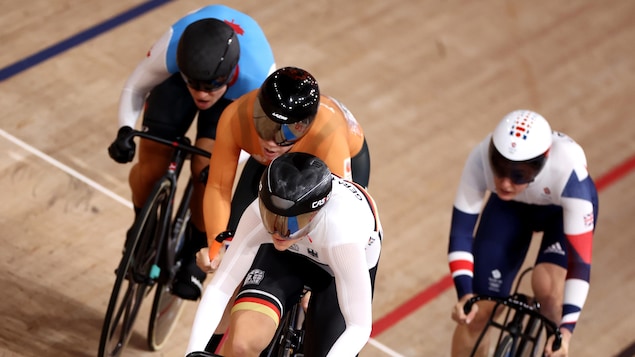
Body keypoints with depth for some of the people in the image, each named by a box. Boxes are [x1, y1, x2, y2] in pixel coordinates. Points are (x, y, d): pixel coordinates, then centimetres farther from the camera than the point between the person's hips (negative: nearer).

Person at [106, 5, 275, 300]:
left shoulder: (258, 80, -43)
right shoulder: (171, 49, -41)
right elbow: (135, 88, -19)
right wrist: (125, 130, -36)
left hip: (233, 96, -1)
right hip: (178, 76, 1)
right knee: (151, 163, -10)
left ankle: (196, 253, 9)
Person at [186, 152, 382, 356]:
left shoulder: (341, 231, -43)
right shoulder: (260, 212, -36)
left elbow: (359, 327, -39)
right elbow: (219, 288, -30)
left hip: (344, 268, -1)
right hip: (287, 256, 1)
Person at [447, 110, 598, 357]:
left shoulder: (568, 173, -41)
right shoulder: (481, 159, -37)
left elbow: (580, 258, -39)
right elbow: (461, 230, -29)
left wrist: (566, 329, -46)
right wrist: (465, 295, -42)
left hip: (566, 209, -2)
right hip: (510, 208, 2)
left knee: (547, 286, -28)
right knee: (478, 312, -3)